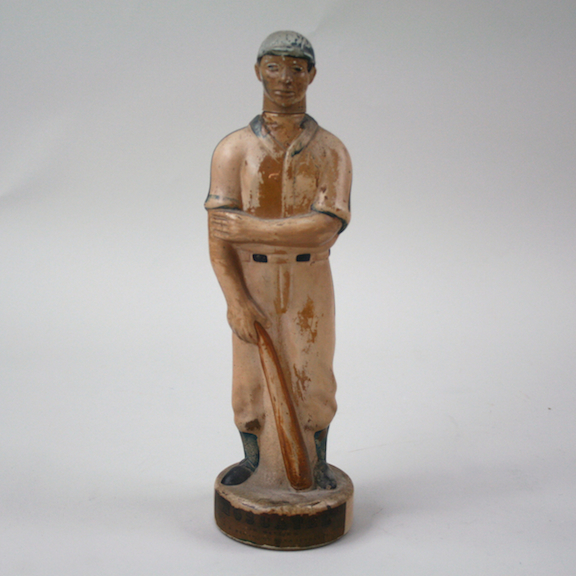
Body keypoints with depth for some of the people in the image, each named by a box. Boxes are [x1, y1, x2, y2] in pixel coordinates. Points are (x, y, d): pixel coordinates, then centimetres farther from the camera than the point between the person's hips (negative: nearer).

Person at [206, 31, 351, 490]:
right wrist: (236, 302, -21)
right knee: (251, 381, 11)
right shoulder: (234, 150, -6)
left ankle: (317, 465, 31)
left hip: (309, 284, 0)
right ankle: (253, 461, 32)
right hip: (251, 284, 1)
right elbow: (218, 232, -11)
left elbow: (326, 226, -20)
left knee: (312, 378, 10)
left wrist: (250, 229, -24)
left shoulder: (331, 151, -6)